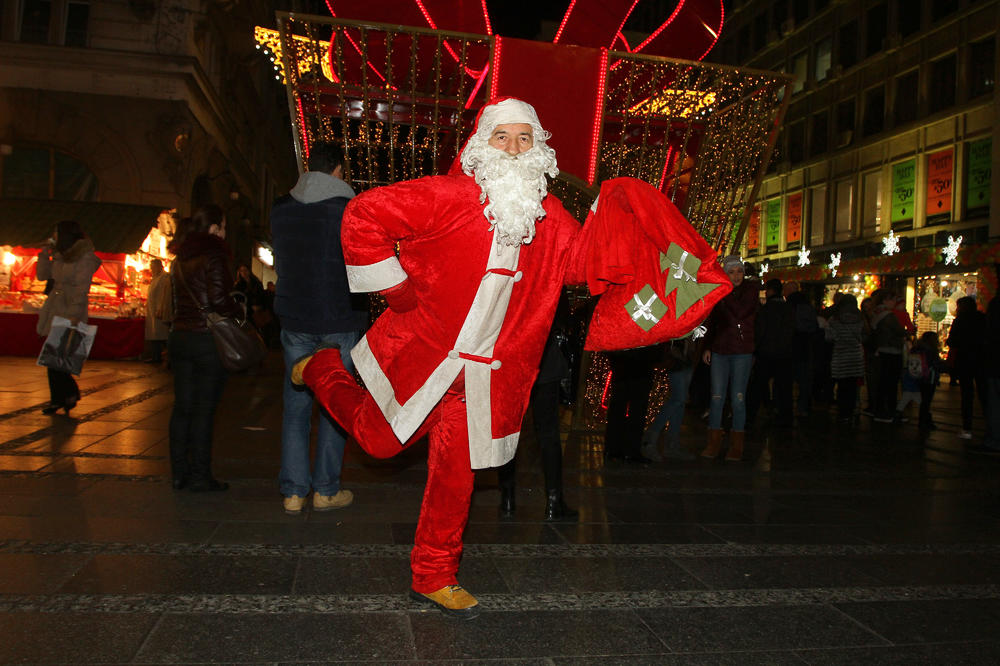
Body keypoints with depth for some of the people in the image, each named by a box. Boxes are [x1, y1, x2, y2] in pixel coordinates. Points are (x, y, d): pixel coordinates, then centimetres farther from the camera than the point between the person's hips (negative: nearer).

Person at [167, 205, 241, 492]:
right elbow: (219, 299, -19)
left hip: (179, 336, 7)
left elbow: (179, 297, 16)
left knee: (182, 406, 10)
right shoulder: (214, 256, -10)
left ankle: (180, 472, 17)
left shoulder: (180, 260, 14)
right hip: (207, 338, -7)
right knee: (204, 408, -2)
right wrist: (239, 311, -2)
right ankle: (200, 476, 4)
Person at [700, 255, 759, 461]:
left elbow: (740, 313, -16)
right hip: (719, 351, 3)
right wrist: (707, 347, 10)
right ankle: (714, 443, 9)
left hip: (742, 352, -3)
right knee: (717, 397, 1)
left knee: (738, 398, -1)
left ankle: (736, 446, 9)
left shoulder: (751, 289, 1)